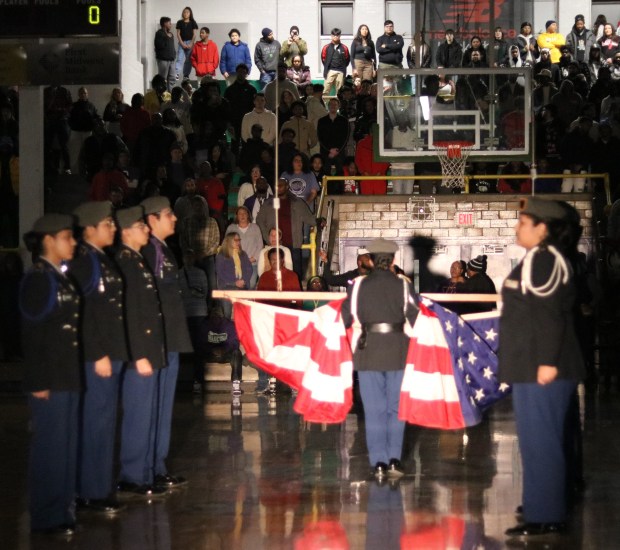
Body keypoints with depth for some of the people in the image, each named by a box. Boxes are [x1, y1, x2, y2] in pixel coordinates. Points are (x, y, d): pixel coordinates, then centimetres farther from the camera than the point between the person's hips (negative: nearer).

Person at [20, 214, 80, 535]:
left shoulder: (63, 279, 14)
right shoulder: (37, 279, -10)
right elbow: (32, 333, -14)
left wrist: (75, 374, 11)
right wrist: (38, 381, -17)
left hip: (68, 377, 8)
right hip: (49, 379, -8)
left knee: (67, 445, 11)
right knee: (49, 445, -3)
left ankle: (63, 510, 19)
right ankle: (45, 518, 3)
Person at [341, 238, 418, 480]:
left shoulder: (359, 285, 1)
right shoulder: (403, 285, 0)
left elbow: (345, 318, 4)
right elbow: (416, 318, -3)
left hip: (369, 351, 0)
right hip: (398, 351, 0)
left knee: (374, 409, 4)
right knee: (396, 407, 11)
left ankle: (378, 462, 1)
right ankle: (394, 458, 3)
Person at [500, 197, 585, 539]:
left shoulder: (543, 258, -14)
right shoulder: (544, 259, 18)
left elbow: (549, 314, -22)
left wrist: (547, 361, -26)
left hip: (540, 369, -11)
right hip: (533, 367, 11)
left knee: (539, 442, -8)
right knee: (541, 441, 16)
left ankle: (544, 518, -6)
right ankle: (546, 510, 23)